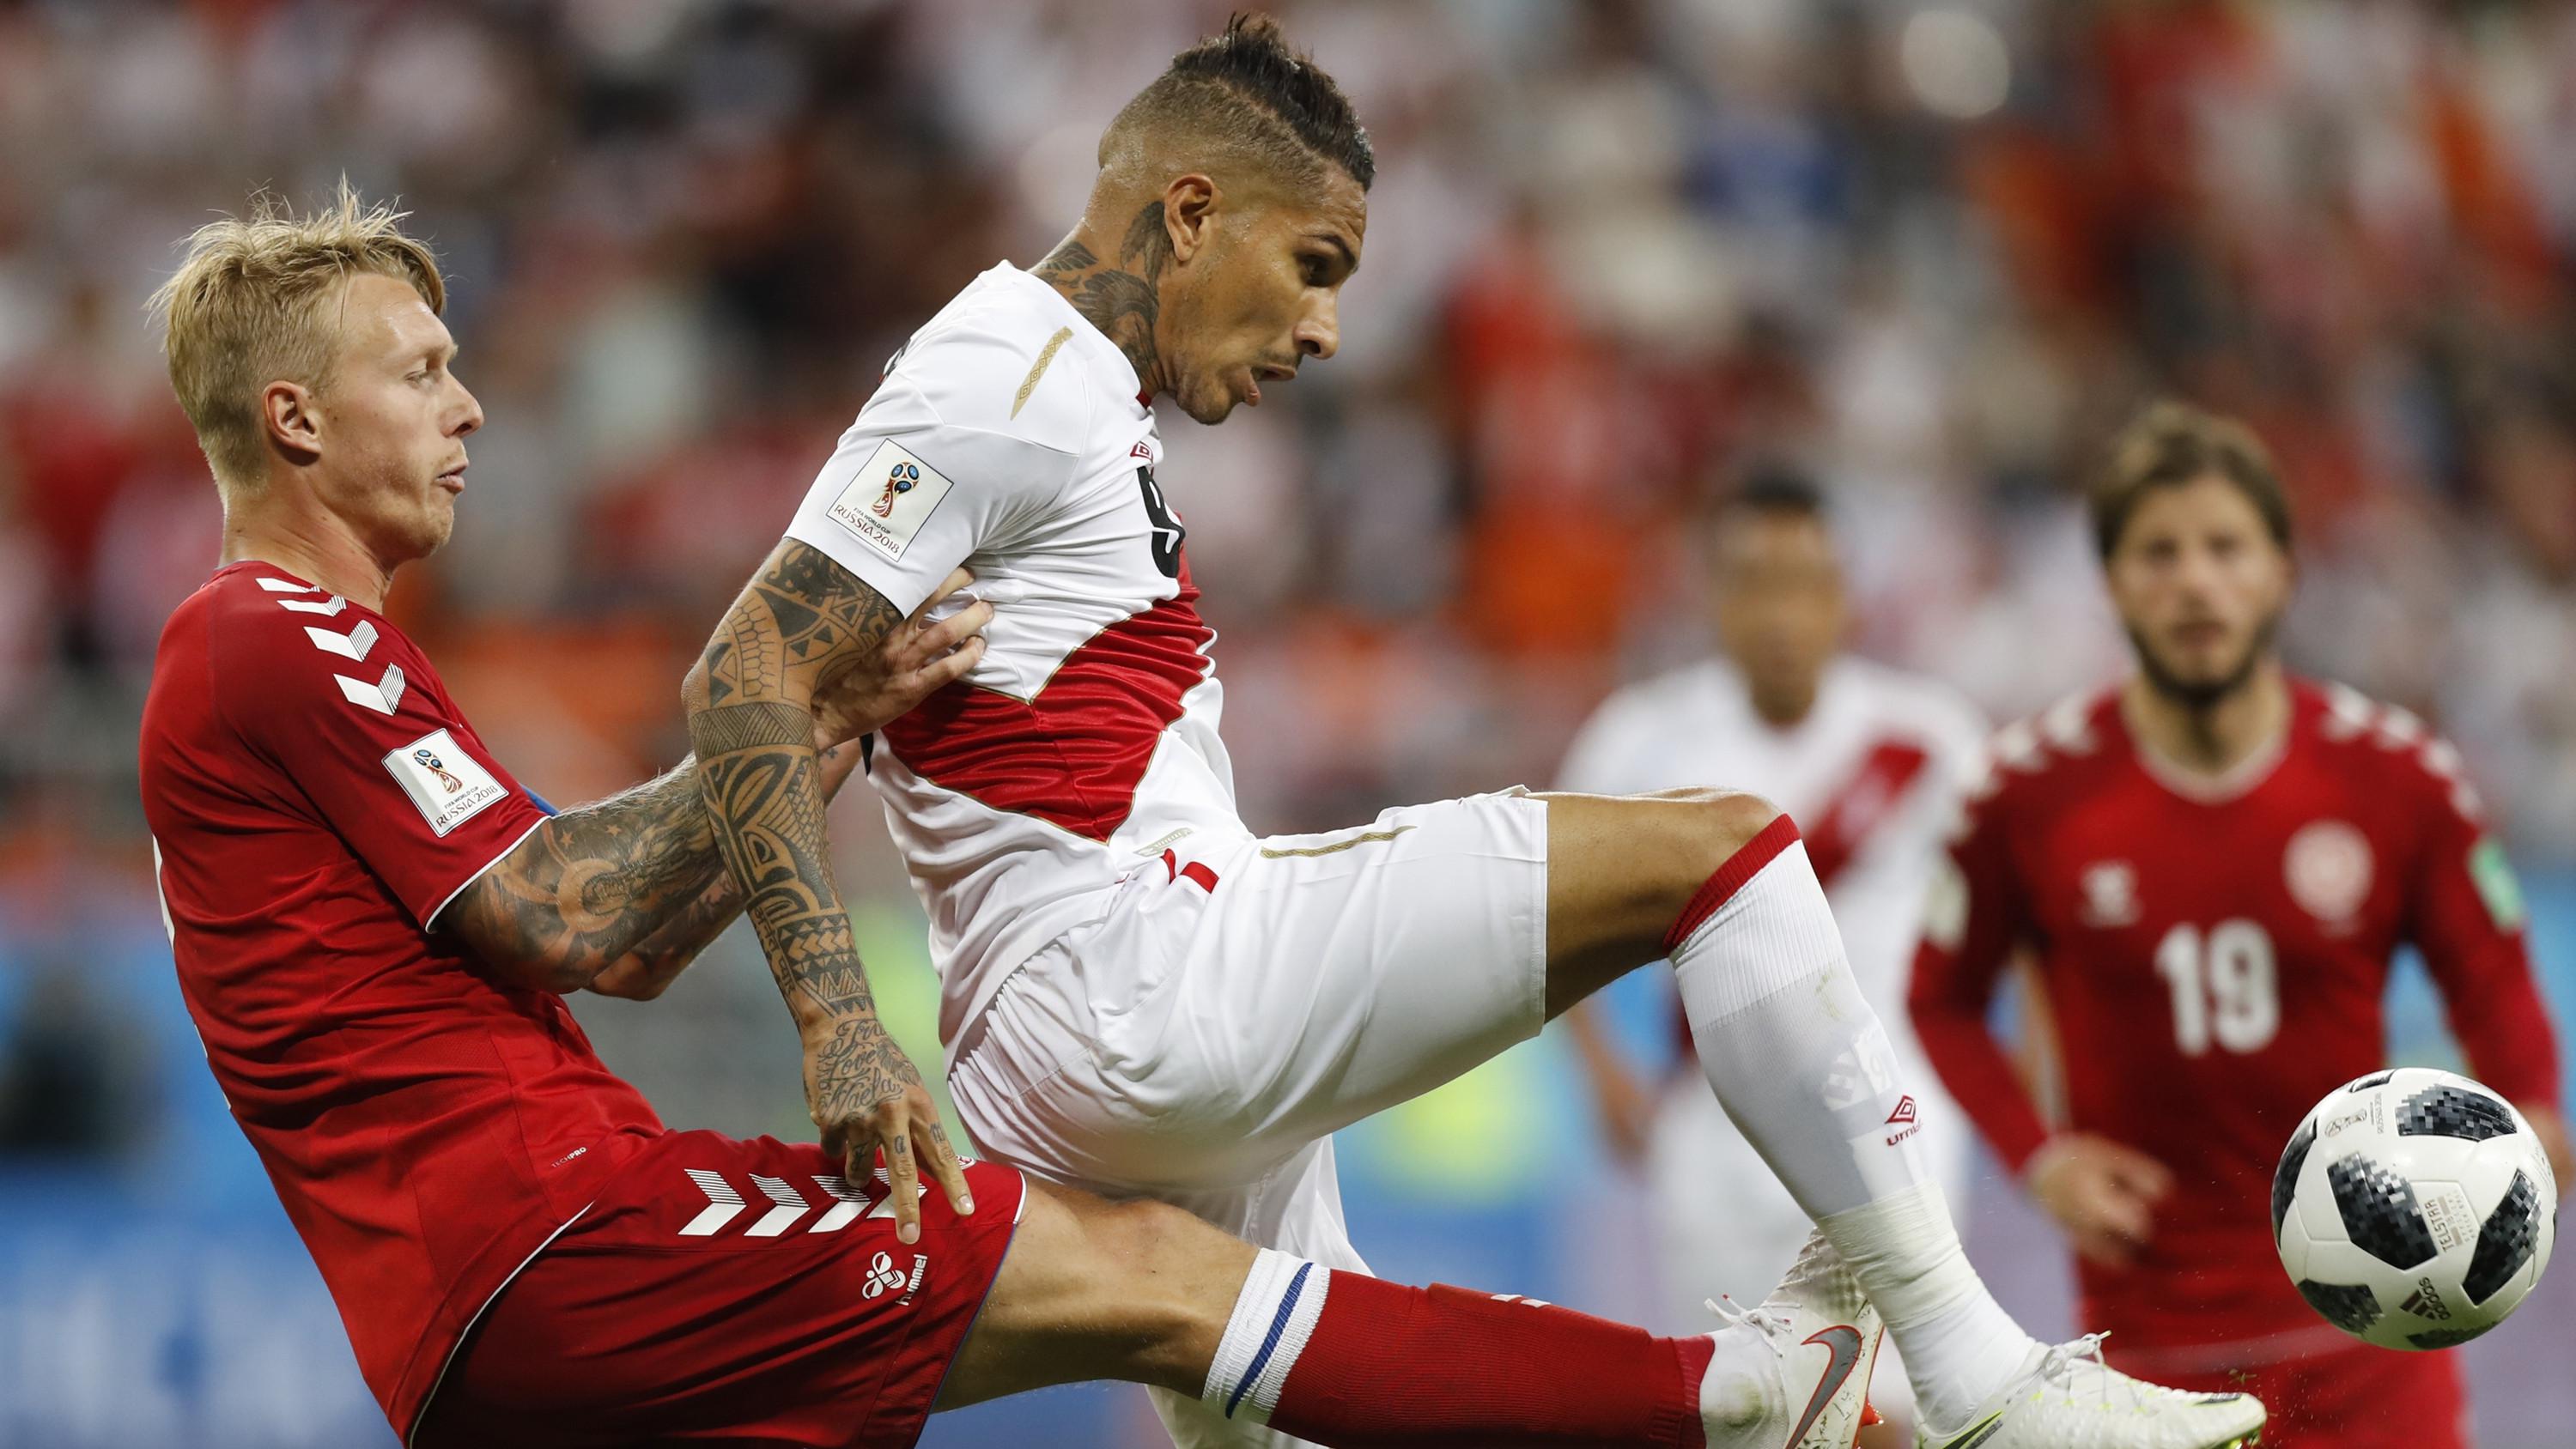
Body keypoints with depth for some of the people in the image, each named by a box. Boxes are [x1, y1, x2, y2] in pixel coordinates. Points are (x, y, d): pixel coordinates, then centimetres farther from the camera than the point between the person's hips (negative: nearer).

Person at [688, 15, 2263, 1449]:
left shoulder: (1069, 394, 23)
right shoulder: (1010, 378, -7)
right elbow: (747, 678, -16)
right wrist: (841, 1022, -24)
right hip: (1140, 989, -11)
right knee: (1710, 843, -9)